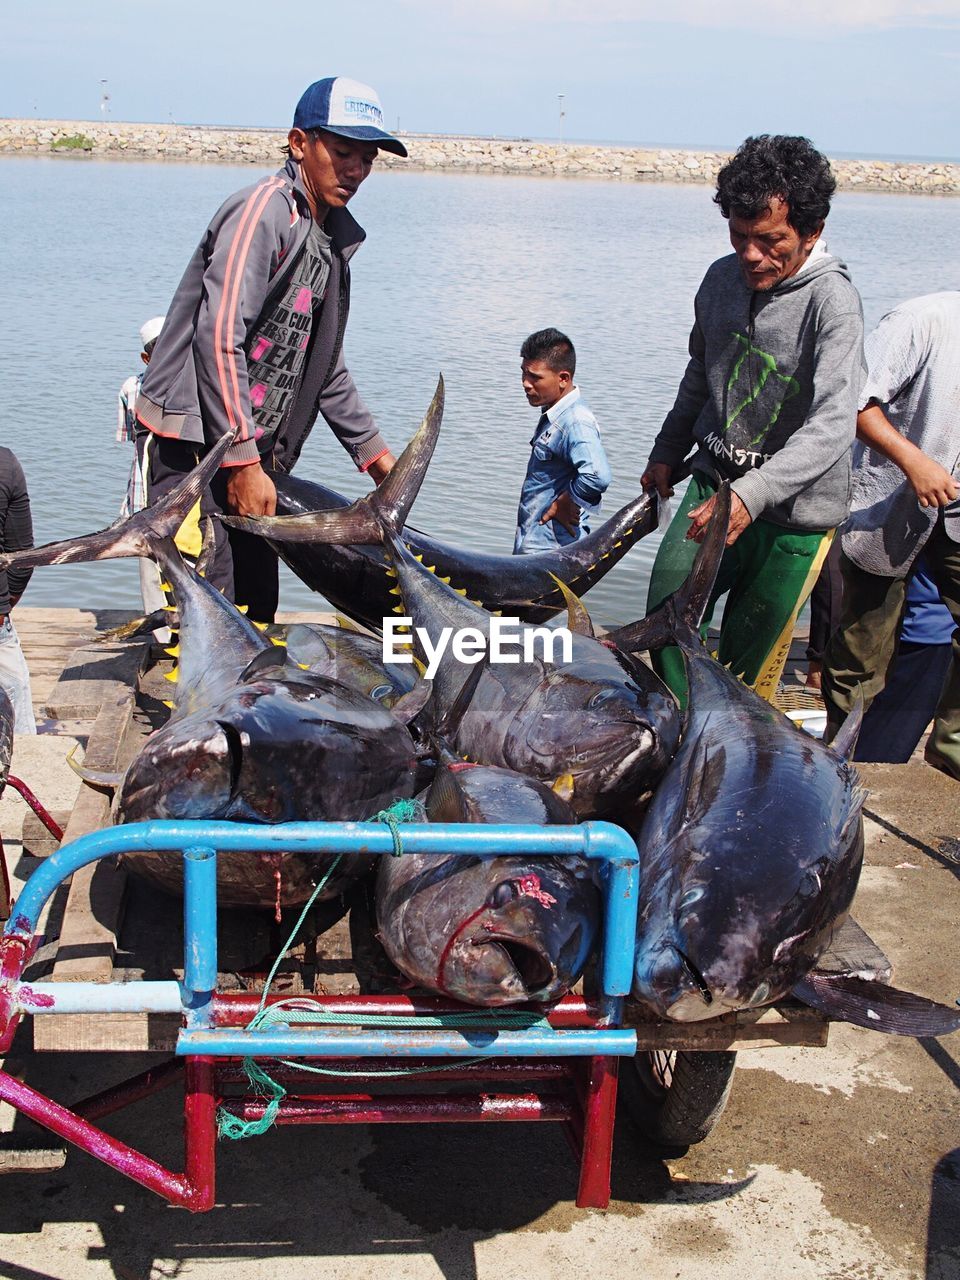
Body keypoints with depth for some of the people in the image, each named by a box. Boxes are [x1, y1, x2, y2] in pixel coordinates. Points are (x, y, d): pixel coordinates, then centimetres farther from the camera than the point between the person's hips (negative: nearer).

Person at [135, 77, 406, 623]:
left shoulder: (335, 236, 16)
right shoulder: (264, 209, -12)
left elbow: (325, 367, 25)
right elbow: (218, 338, -21)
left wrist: (373, 449, 23)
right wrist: (242, 460, -23)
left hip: (251, 450, 9)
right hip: (191, 441, -9)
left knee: (257, 610, 9)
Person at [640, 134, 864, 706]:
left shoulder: (831, 300, -19)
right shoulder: (723, 278, 2)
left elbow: (831, 427, -30)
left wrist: (751, 495, -41)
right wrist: (667, 453, 26)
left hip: (794, 513, -5)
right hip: (714, 484, 5)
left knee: (750, 659, 3)